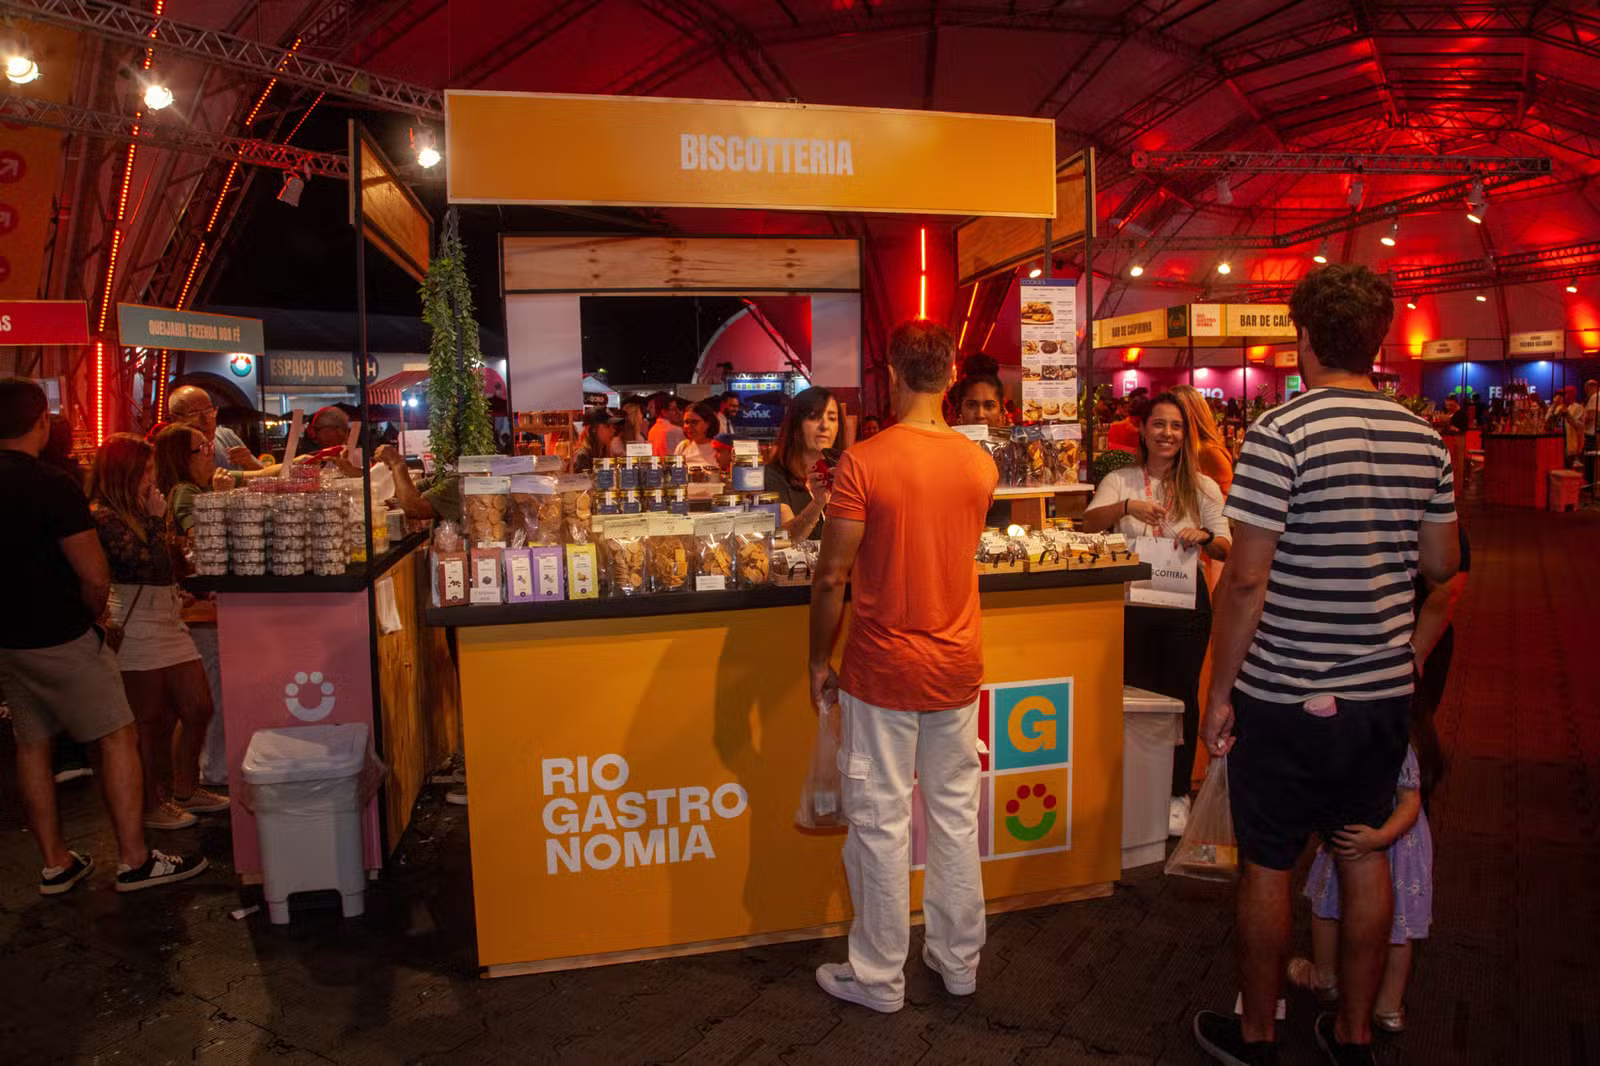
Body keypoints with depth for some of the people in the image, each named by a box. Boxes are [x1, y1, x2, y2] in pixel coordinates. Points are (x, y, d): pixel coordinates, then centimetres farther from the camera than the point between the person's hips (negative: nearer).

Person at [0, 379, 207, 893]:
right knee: (118, 736, 1)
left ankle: (55, 864, 23)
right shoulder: (52, 485, -19)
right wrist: (90, 617, 0)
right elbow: (95, 577, -19)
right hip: (59, 638, -8)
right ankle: (134, 860, 4)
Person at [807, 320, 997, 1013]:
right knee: (956, 815, 16)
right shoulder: (979, 465, 0)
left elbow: (833, 576, -15)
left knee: (881, 823, 7)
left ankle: (879, 977, 22)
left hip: (882, 670, -4)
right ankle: (958, 961, 32)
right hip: (957, 669, 5)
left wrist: (820, 659, -2)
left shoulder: (863, 463, -15)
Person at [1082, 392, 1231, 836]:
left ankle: (1178, 794, 23)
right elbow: (1090, 524, -13)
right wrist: (1126, 507, -31)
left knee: (1181, 696, 7)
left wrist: (1204, 538, -22)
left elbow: (1226, 549, 0)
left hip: (1186, 604, 0)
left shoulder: (1203, 487, 5)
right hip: (1134, 604, 0)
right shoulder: (1120, 481, 3)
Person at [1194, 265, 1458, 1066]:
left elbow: (1246, 578, -19)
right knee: (1364, 856, 17)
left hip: (1286, 695, -6)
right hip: (1384, 689, 6)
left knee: (1267, 863, 9)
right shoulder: (1423, 438, 3)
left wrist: (1218, 692, -11)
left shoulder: (1282, 432, -17)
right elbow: (1440, 565, 10)